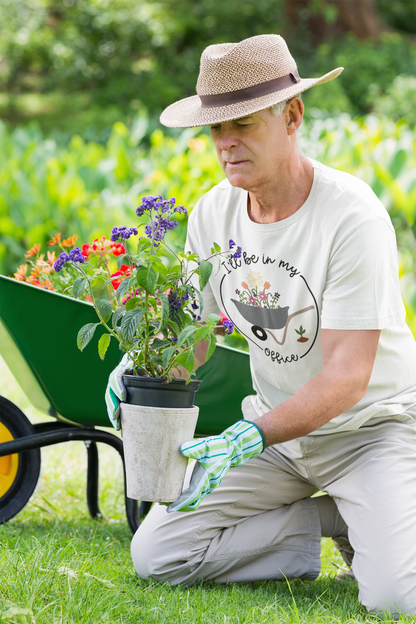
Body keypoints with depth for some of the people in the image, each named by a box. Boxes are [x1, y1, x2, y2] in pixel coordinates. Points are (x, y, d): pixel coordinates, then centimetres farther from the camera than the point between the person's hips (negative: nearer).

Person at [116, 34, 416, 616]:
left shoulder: (353, 215, -23)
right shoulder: (213, 214, -4)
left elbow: (346, 377, -26)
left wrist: (250, 436, -40)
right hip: (275, 424, 6)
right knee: (155, 555, -8)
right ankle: (334, 521, 4)